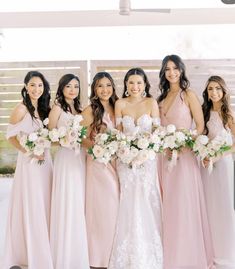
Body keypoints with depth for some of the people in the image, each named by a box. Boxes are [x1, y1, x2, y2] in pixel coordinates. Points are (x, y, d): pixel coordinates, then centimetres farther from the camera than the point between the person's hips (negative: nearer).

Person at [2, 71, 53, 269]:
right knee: (30, 207, 1)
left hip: (45, 159, 6)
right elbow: (11, 136, -8)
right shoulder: (21, 109, -11)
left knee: (44, 206, 12)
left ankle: (43, 251, 26)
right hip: (29, 162, -6)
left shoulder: (44, 108, 8)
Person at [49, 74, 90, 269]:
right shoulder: (58, 108, -2)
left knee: (80, 205, 8)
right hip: (66, 158, -6)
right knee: (68, 205, -3)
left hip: (81, 158, 6)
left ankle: (79, 252, 20)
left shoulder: (79, 109, 15)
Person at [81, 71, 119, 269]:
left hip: (117, 164, 5)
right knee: (102, 208, -1)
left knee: (117, 209, 8)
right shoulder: (89, 111, -4)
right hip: (98, 163, -5)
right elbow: (84, 140, -5)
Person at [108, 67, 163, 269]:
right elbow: (118, 131, 4)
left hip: (147, 157, -1)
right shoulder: (120, 104, 2)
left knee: (147, 201, 1)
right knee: (129, 203, 3)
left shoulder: (151, 102, 0)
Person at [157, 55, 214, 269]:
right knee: (168, 204, 9)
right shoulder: (162, 98, 14)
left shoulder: (188, 95, -2)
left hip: (184, 155, -5)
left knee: (184, 204, -2)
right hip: (164, 155, 5)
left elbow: (200, 125, -5)